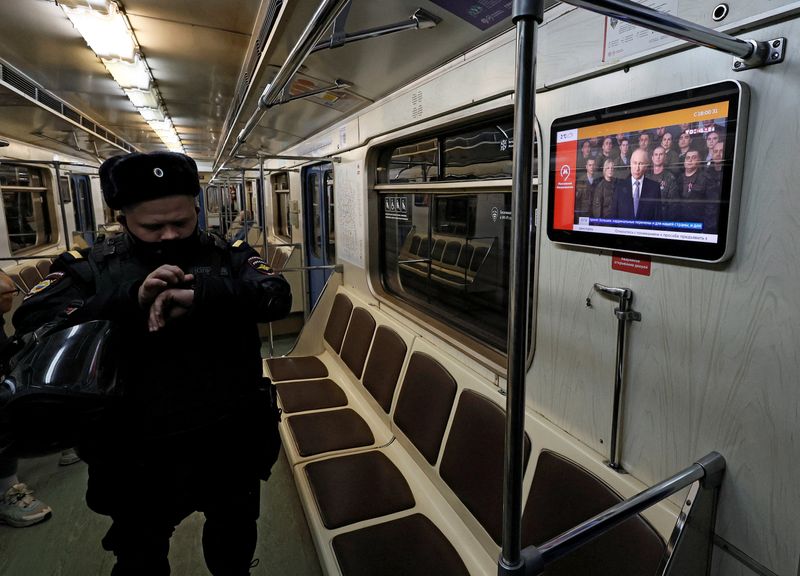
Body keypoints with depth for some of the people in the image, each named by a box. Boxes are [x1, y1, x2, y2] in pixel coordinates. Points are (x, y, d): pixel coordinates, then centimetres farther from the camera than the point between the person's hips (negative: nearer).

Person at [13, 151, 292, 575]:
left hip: (231, 440, 1)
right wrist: (130, 298, -30)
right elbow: (33, 324, -17)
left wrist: (200, 293, -33)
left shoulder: (229, 256, -5)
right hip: (139, 449, 0)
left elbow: (277, 296, -18)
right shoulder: (90, 266, -5)